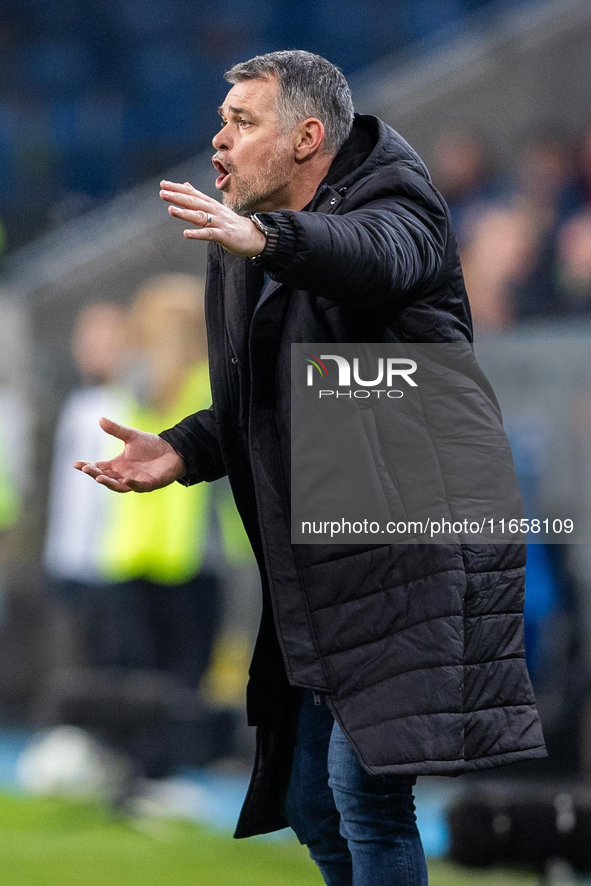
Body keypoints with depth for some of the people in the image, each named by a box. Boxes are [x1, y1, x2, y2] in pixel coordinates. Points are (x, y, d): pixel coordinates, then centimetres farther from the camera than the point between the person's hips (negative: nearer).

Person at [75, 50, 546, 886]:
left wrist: (264, 238, -51)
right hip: (318, 573, 9)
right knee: (309, 797, 11)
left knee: (363, 784, -17)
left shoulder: (397, 203, -7)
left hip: (411, 545, -9)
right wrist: (182, 451, 3)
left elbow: (373, 255, -33)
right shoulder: (242, 255, 17)